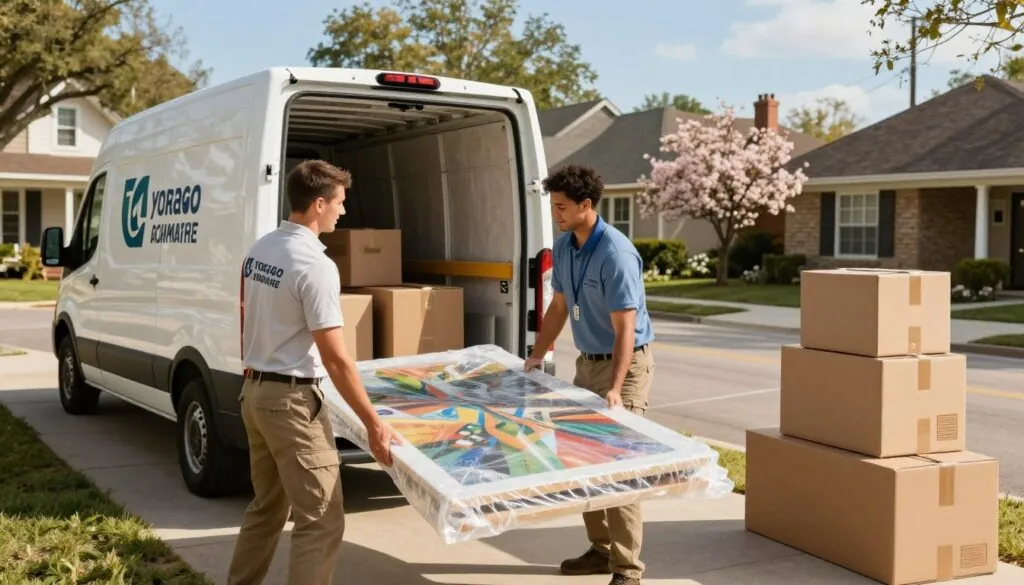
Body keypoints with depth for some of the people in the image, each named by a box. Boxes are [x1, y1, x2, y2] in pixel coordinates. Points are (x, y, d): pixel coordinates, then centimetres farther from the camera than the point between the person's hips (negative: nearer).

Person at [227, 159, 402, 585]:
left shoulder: (259, 250, 7)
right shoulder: (315, 265, -20)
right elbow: (336, 360, -21)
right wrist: (374, 425, -15)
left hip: (254, 391, 9)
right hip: (292, 399, -9)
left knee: (266, 507, 22)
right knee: (320, 521, -3)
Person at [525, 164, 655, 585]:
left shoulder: (616, 254, -24)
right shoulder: (563, 247, 2)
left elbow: (625, 330, -27)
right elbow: (559, 306, 15)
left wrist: (615, 389, -36)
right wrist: (537, 356, 12)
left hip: (626, 364, -8)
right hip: (587, 362, 9)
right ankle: (601, 549, 25)